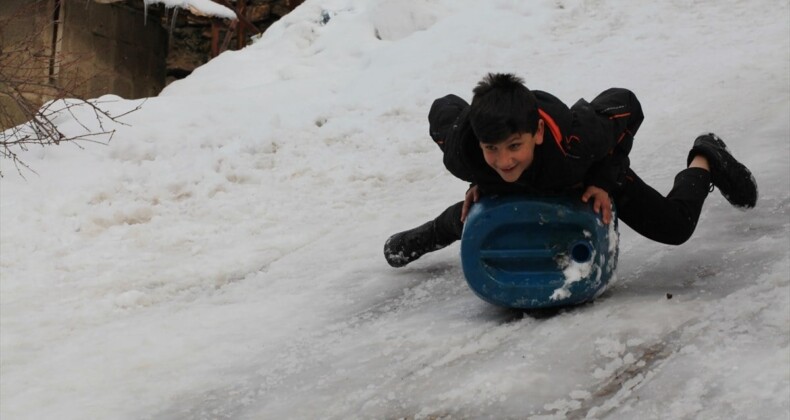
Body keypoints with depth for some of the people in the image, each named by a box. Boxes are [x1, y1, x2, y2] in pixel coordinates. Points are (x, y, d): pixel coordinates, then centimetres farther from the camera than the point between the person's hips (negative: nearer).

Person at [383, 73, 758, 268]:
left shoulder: (573, 138, -50)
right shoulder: (462, 155, -42)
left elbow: (627, 106, -29)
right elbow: (443, 108, -16)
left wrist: (604, 181, -27)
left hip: (588, 173, -2)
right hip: (524, 186, 3)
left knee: (674, 226, -1)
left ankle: (705, 160, 29)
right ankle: (435, 232, 63)